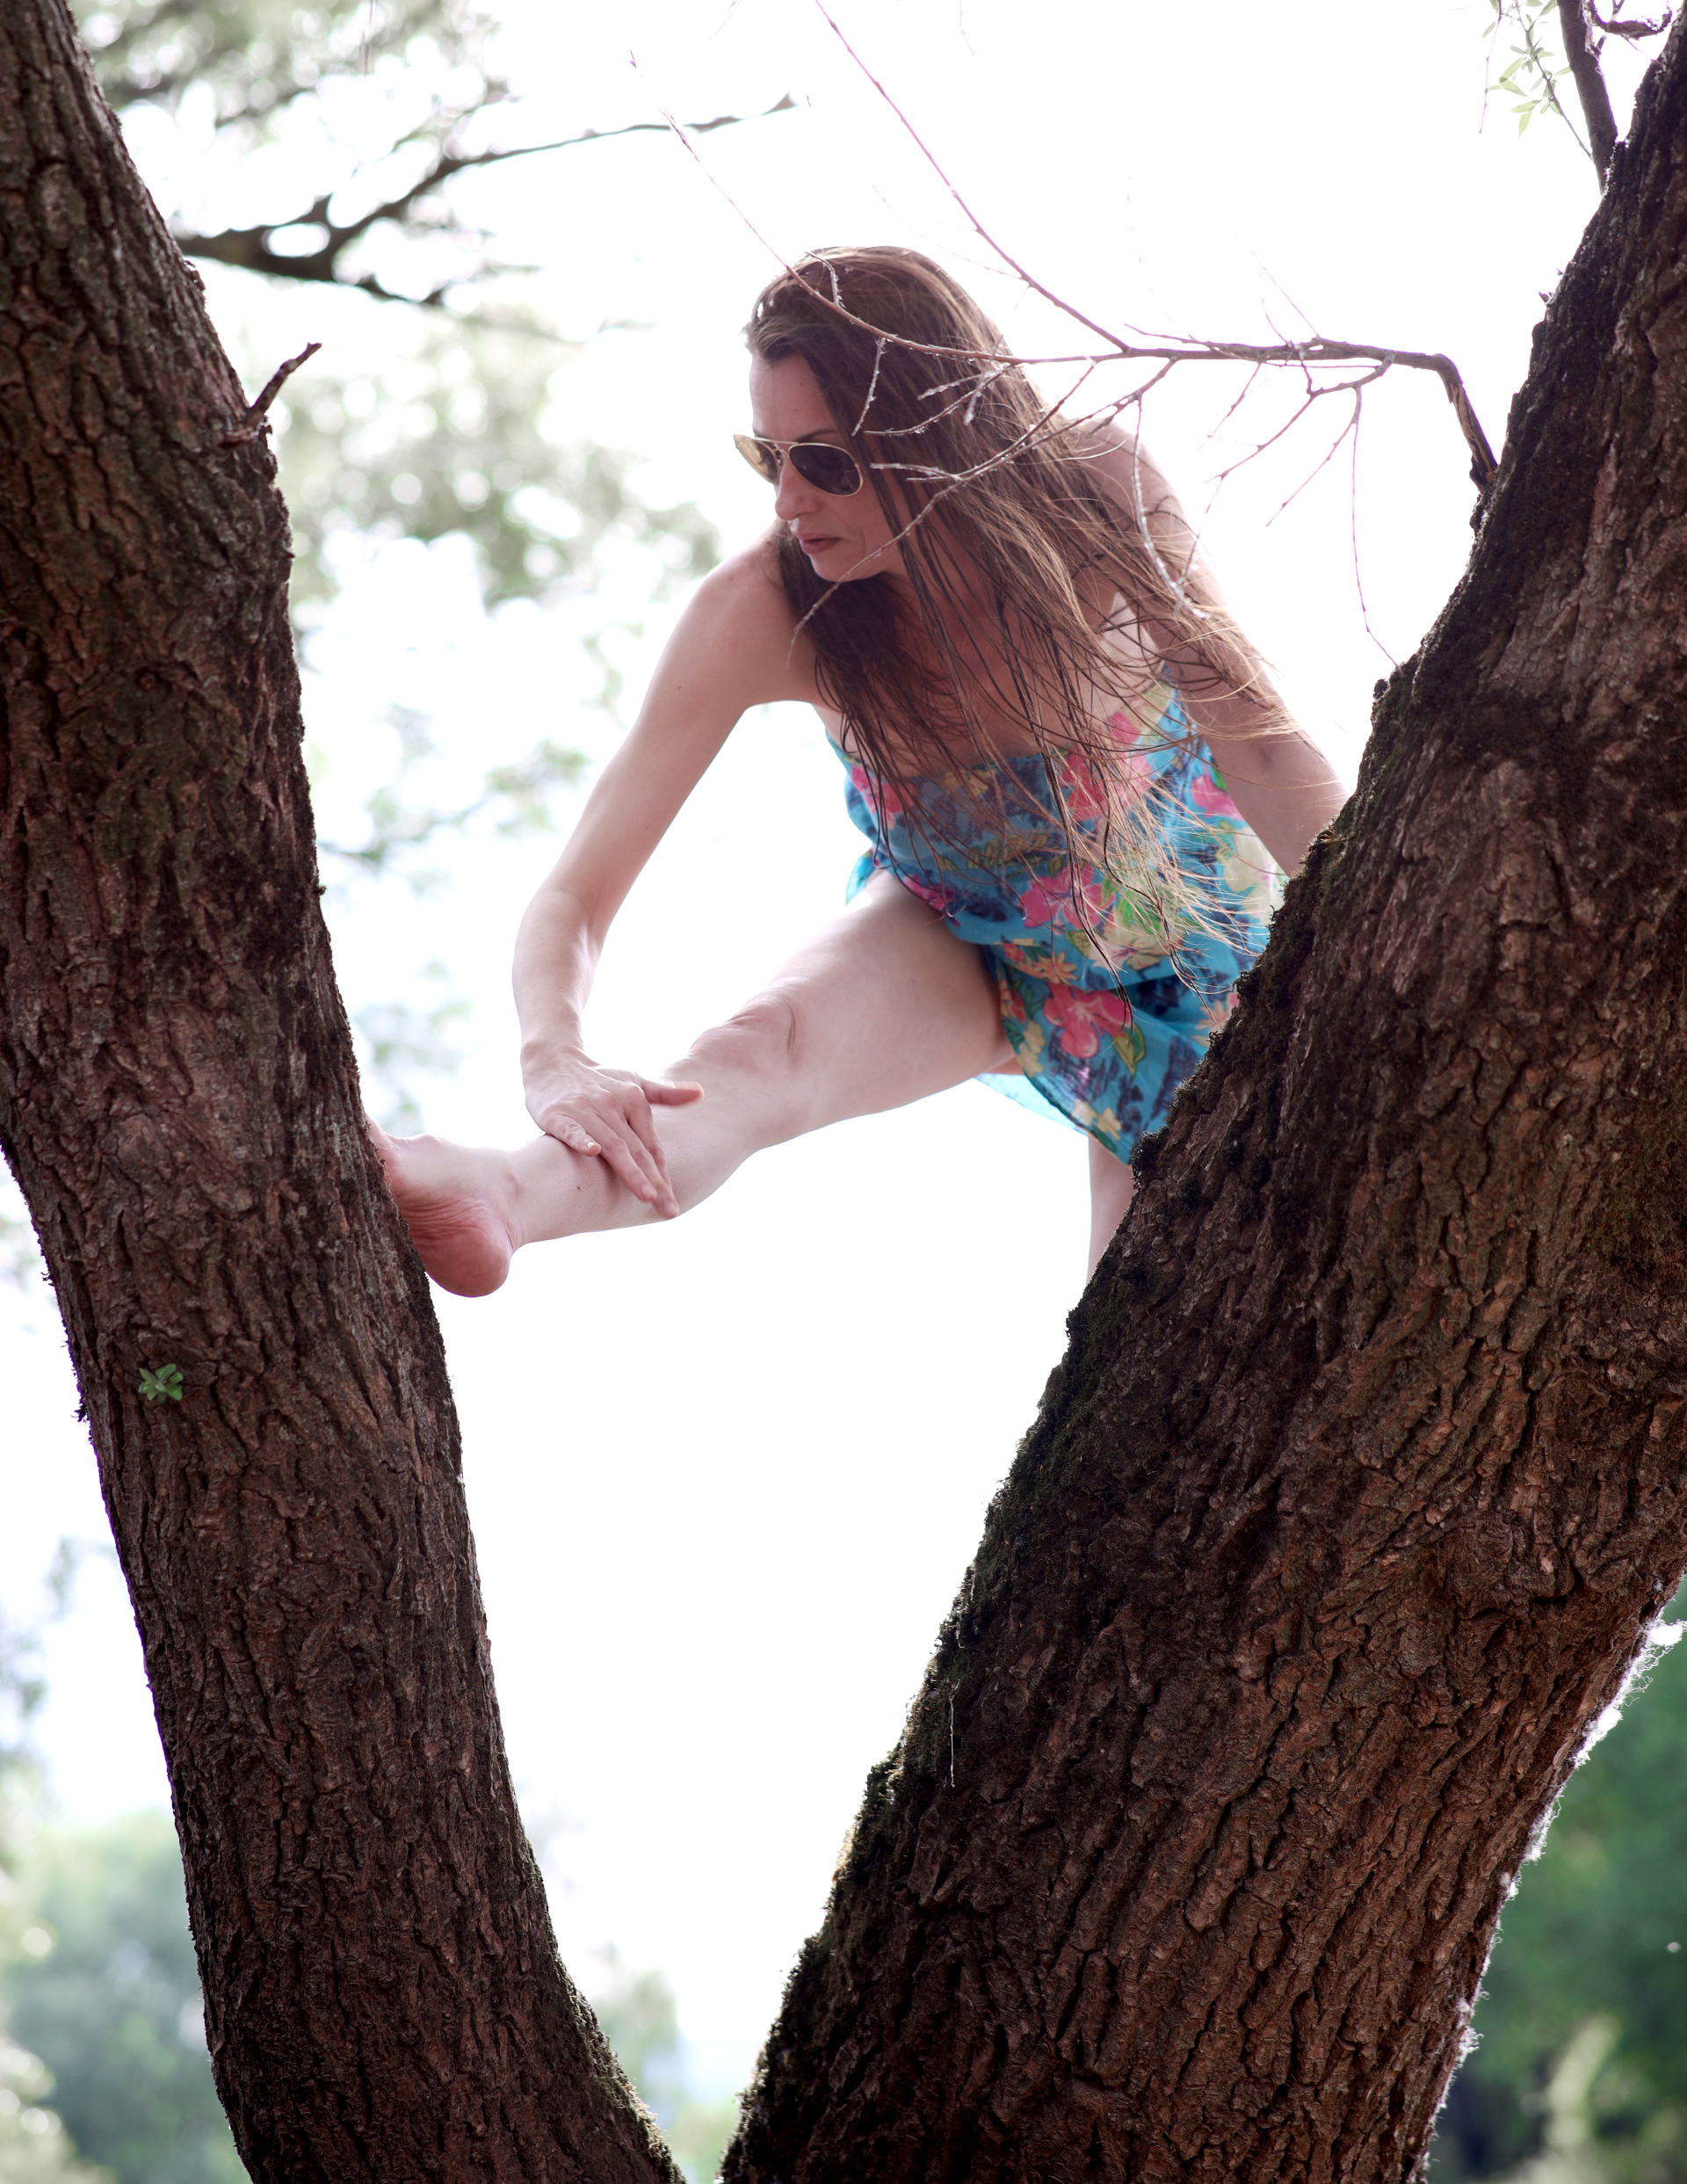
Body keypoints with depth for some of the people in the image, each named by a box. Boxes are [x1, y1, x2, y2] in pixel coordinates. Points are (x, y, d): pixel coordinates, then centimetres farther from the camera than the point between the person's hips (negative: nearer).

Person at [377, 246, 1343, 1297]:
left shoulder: (1100, 495, -29)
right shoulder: (763, 611, -30)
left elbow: (1262, 747, -16)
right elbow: (576, 895, -34)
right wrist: (558, 1060, -54)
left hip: (1182, 947, 2)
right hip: (957, 943, -2)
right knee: (763, 1050, -34)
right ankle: (506, 1194, -60)